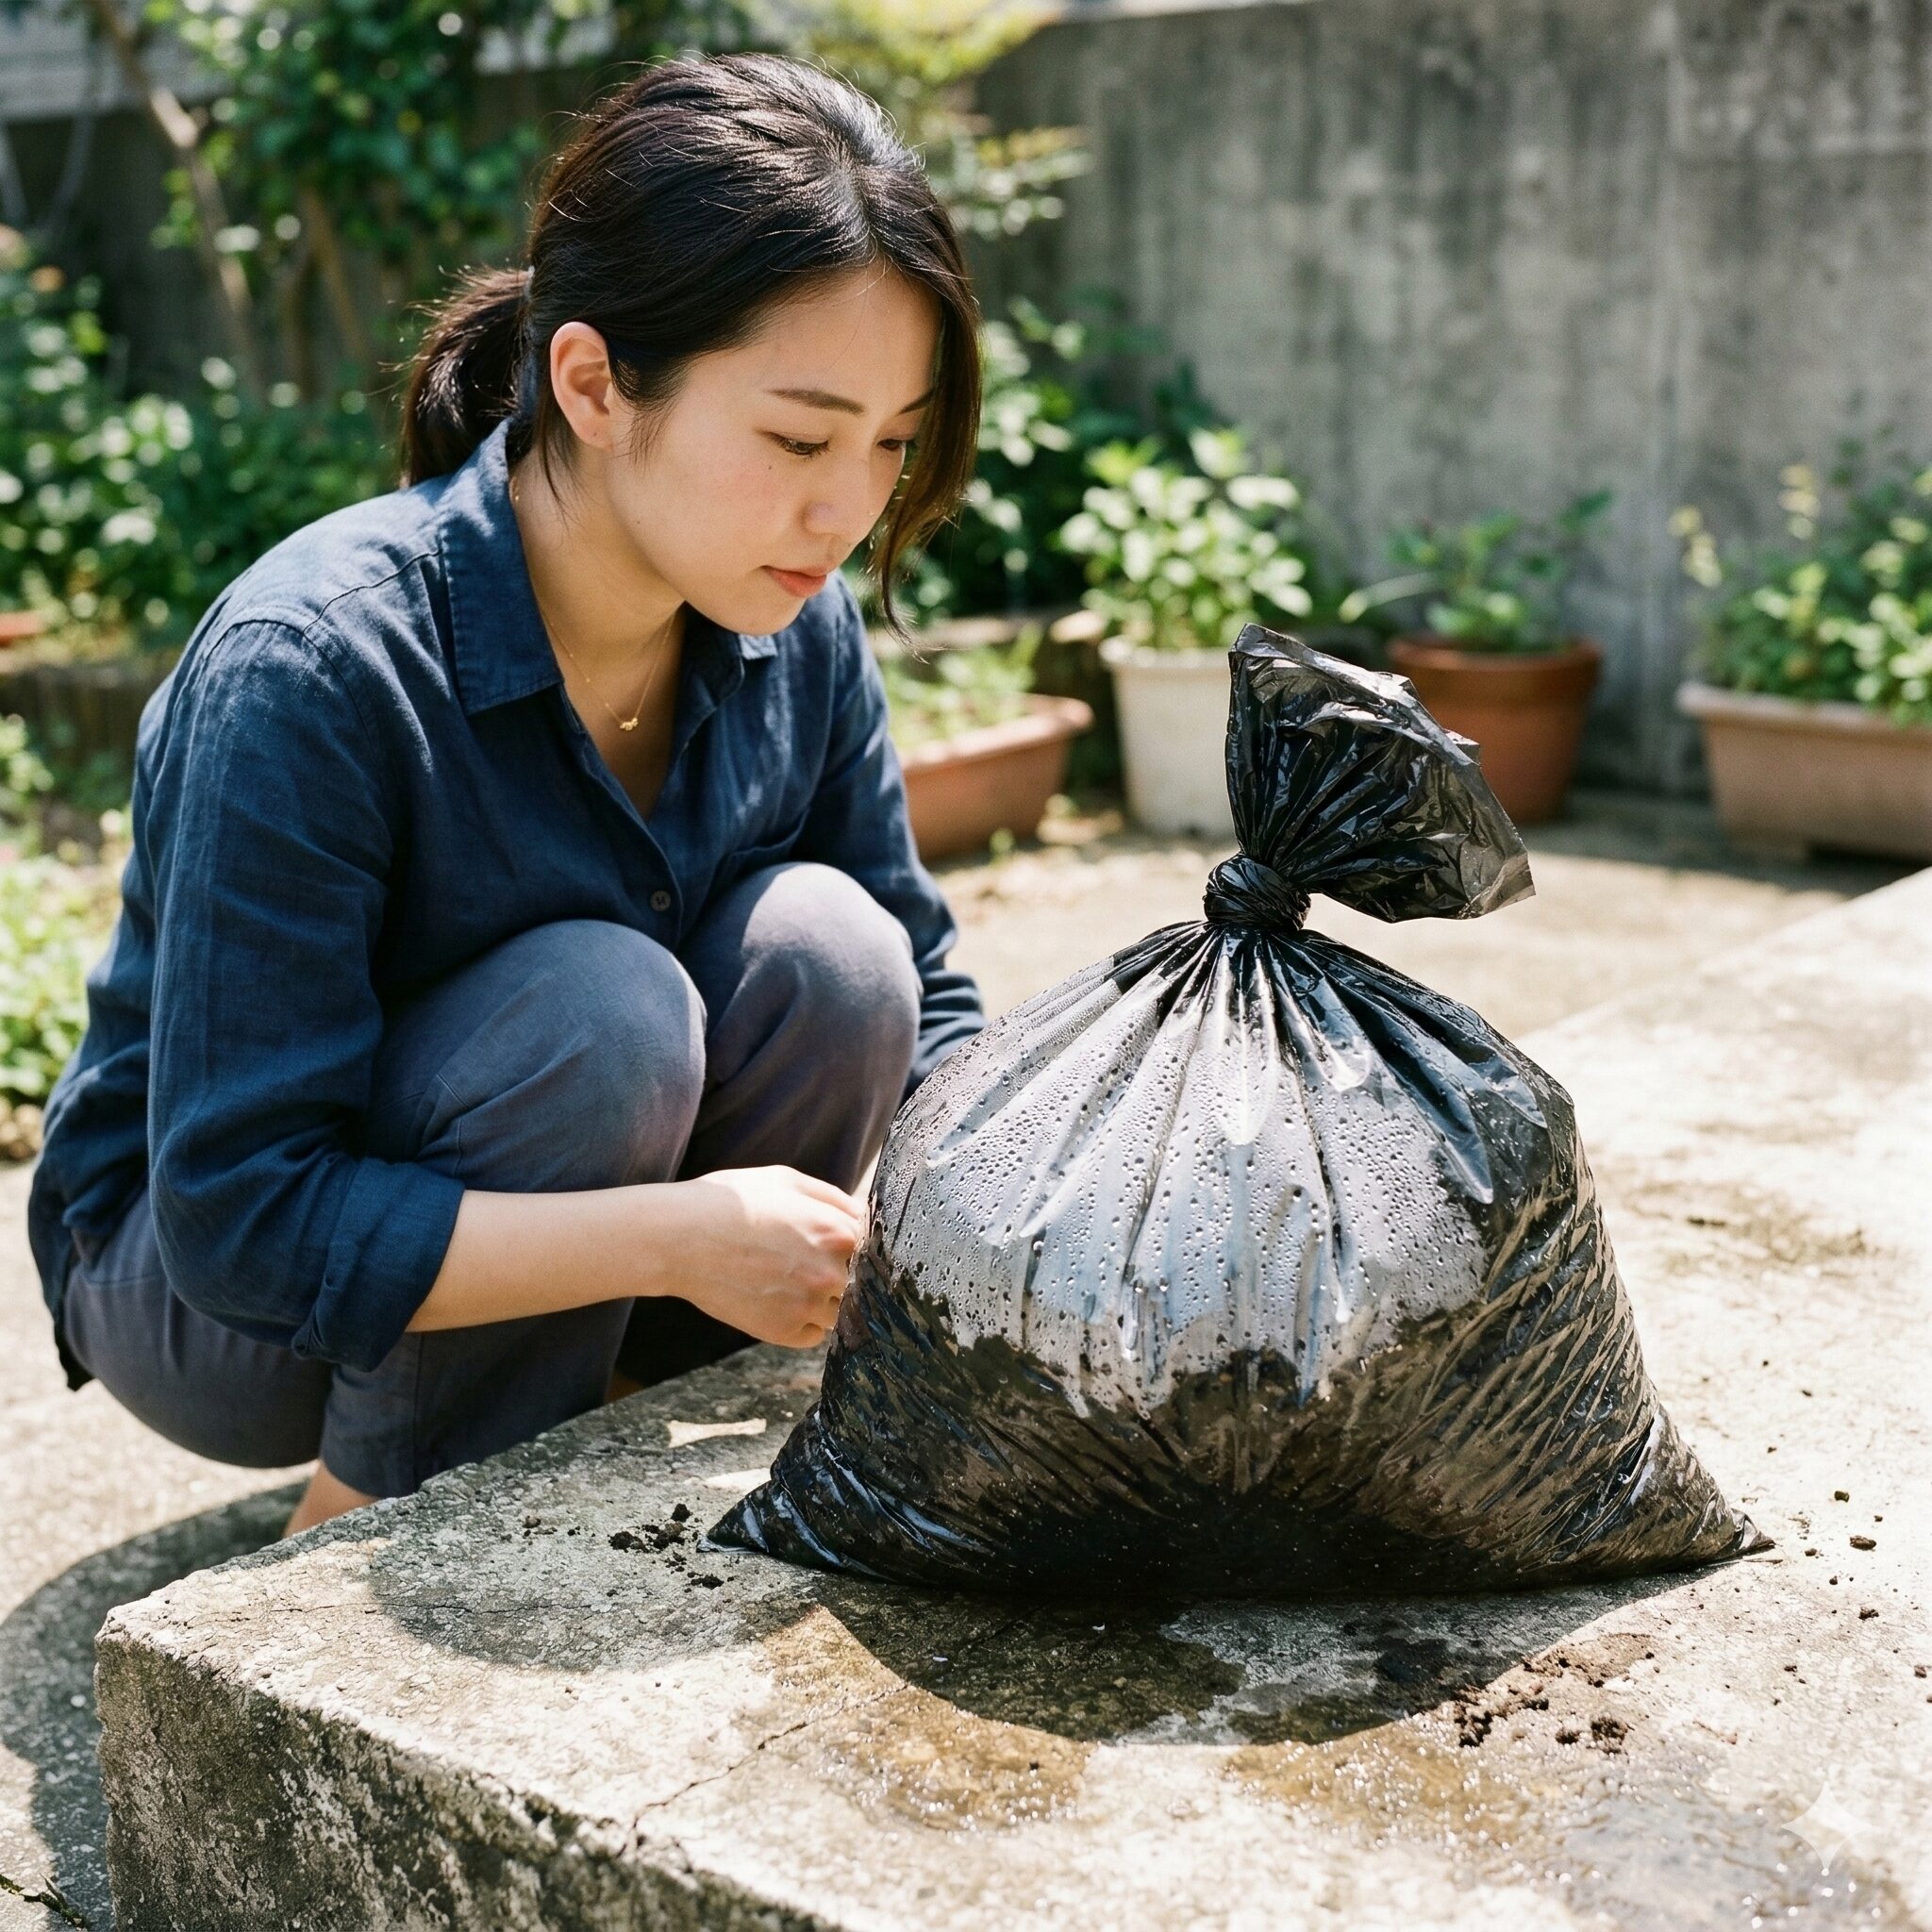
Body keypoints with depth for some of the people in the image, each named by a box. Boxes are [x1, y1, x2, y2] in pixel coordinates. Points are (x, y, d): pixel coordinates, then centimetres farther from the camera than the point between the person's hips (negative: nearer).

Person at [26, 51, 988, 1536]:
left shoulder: (798, 631, -12)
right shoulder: (315, 665, -30)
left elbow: (921, 1002, -1)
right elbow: (246, 1218, -30)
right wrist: (680, 1234, -35)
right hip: (203, 1283, -5)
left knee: (825, 947, -21)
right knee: (602, 1008, -32)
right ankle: (376, 1513, -8)